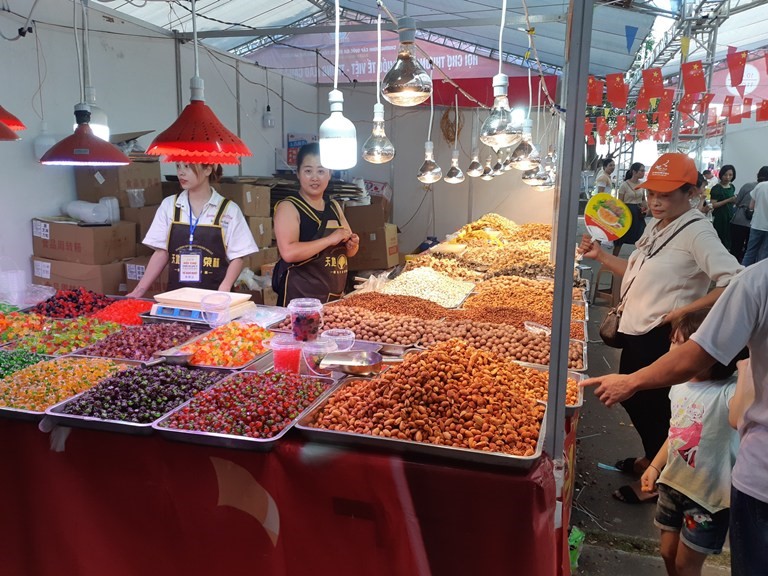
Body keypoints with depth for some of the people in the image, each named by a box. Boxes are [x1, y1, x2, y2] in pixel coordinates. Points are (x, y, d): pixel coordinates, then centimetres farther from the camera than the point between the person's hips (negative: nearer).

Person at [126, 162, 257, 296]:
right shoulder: (169, 205, 5)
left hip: (213, 296, -2)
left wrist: (223, 291, -17)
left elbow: (237, 257, -2)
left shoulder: (229, 210, -3)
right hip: (176, 294, 2)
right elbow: (161, 253, 8)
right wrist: (140, 290, 0)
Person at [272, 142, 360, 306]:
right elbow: (288, 252, -23)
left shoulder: (334, 207, 13)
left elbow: (349, 252, 22)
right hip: (300, 296, -6)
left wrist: (352, 245, 0)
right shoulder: (288, 207, -8)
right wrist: (330, 239, -20)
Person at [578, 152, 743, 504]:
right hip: (636, 330, 9)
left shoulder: (696, 232, -18)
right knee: (630, 397, 21)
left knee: (650, 406, 5)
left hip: (661, 337, -9)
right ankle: (651, 458, 44)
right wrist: (600, 256, 7)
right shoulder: (656, 226, 9)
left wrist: (686, 310, -27)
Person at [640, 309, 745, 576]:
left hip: (707, 496, -6)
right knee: (668, 553, 21)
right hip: (673, 484, 7)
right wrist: (655, 466, 10)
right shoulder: (680, 386, -2)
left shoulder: (727, 394, -26)